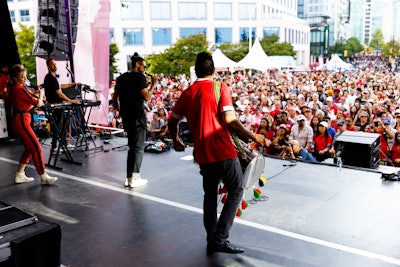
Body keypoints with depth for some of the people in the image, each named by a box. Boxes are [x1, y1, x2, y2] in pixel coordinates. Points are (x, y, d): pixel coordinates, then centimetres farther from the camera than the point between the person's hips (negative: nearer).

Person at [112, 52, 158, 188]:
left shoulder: (122, 78, 12)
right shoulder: (140, 77, -9)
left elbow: (114, 98, 14)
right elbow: (147, 97, -15)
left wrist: (120, 111, 23)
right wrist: (153, 84, -5)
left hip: (126, 116, 7)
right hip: (138, 116, -7)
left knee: (132, 146, 16)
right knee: (139, 147, 0)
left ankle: (129, 177, 17)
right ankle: (134, 179, 1)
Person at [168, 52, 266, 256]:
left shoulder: (187, 93, 8)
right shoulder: (219, 88, -6)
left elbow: (172, 121, 14)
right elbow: (230, 120, -16)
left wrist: (176, 141, 32)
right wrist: (254, 137, -6)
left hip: (202, 154, 5)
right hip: (223, 152, -5)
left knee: (210, 195, 17)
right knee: (236, 190, 9)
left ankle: (212, 241, 23)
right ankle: (220, 238, 0)